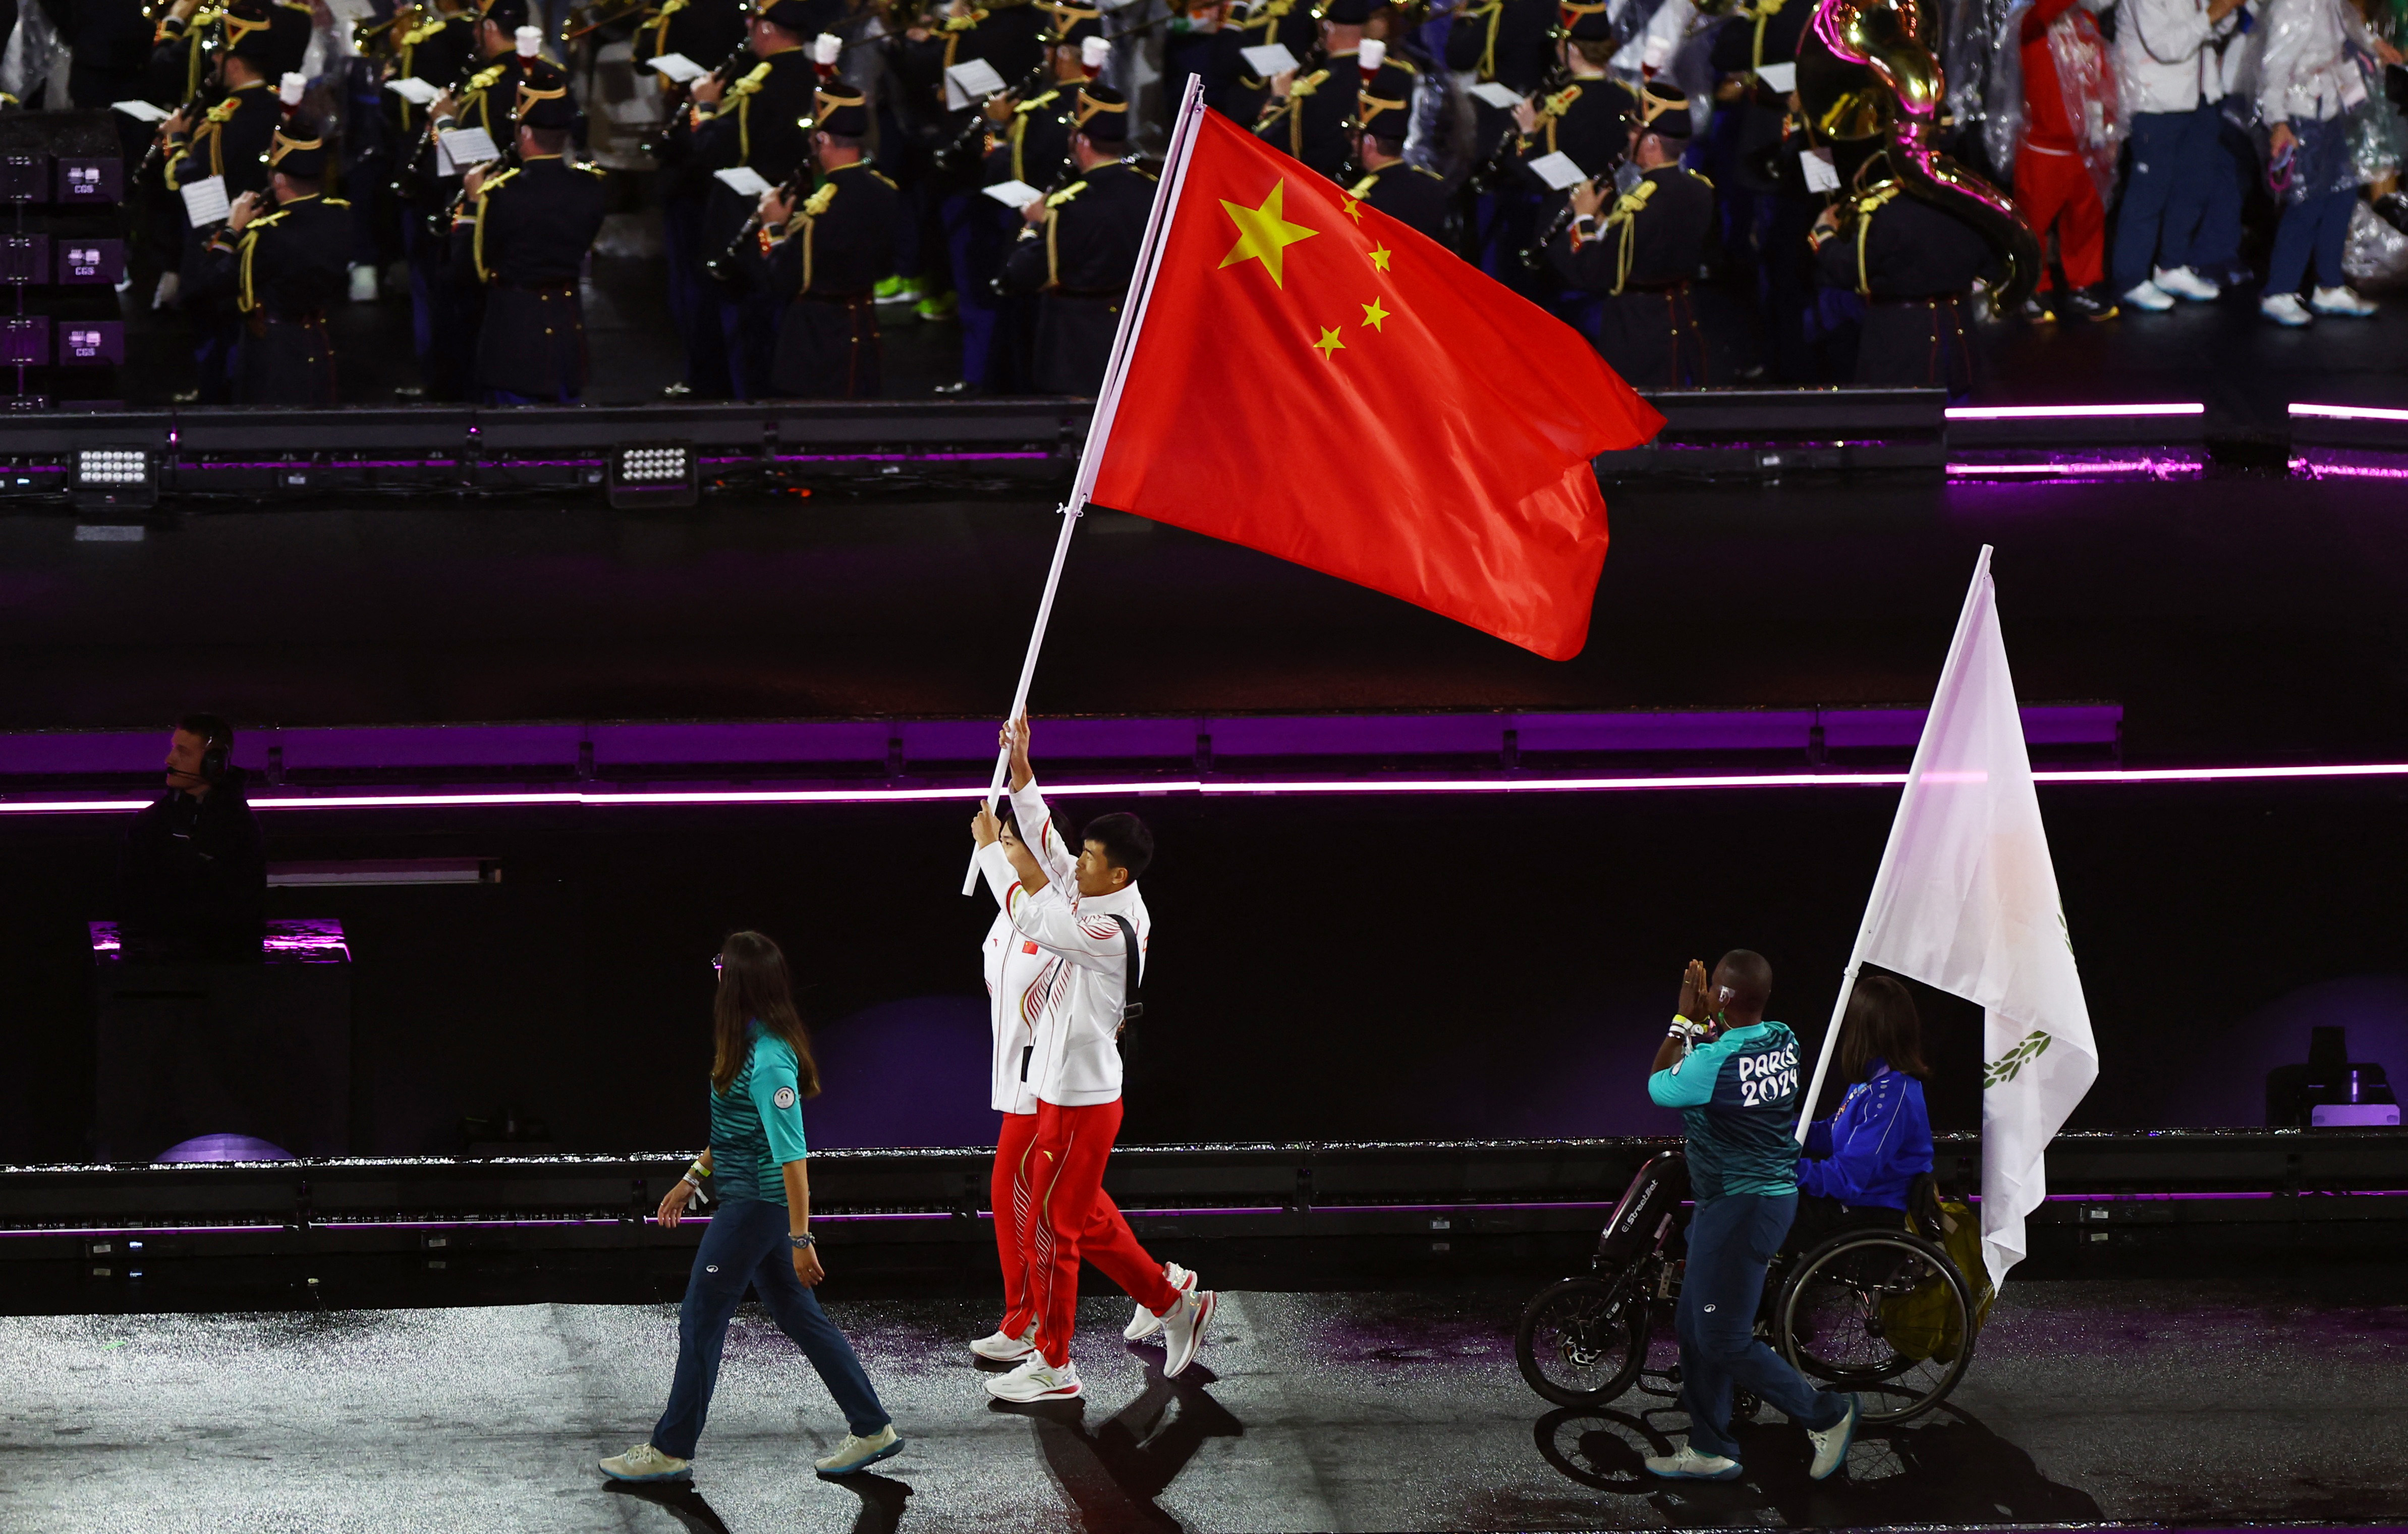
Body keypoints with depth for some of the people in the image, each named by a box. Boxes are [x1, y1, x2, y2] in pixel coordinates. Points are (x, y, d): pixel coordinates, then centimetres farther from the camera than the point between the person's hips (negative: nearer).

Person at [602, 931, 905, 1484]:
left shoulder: (768, 1061, -23)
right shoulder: (749, 1043, 7)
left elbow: (792, 1154, -24)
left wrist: (800, 1238, -23)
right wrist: (693, 1178, 25)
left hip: (756, 1205, -10)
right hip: (753, 1201, 10)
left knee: (701, 1319, 1)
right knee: (798, 1315, 14)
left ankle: (671, 1450, 10)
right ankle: (871, 1429, 18)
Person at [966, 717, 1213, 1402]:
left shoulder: (1112, 932, -25)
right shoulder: (1103, 901, 2)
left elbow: (1028, 916, -25)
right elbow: (1049, 847, 11)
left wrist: (989, 846, -12)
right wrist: (1020, 770, 3)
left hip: (1081, 1101, -9)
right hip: (1068, 1090, 9)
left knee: (1051, 1228, 2)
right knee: (1087, 1218, 20)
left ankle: (1053, 1365, 12)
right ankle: (1175, 1304, 29)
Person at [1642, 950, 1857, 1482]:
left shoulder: (1712, 1062, -25)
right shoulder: (1783, 1042, 1)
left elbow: (1659, 1087, -4)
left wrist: (1685, 1019, 2)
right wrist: (1705, 1020, 15)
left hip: (1738, 1208, -10)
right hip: (1775, 1193, 10)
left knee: (1724, 1341, -1)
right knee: (1696, 1330, 17)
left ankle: (1826, 1414, 7)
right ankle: (1708, 1449, 25)